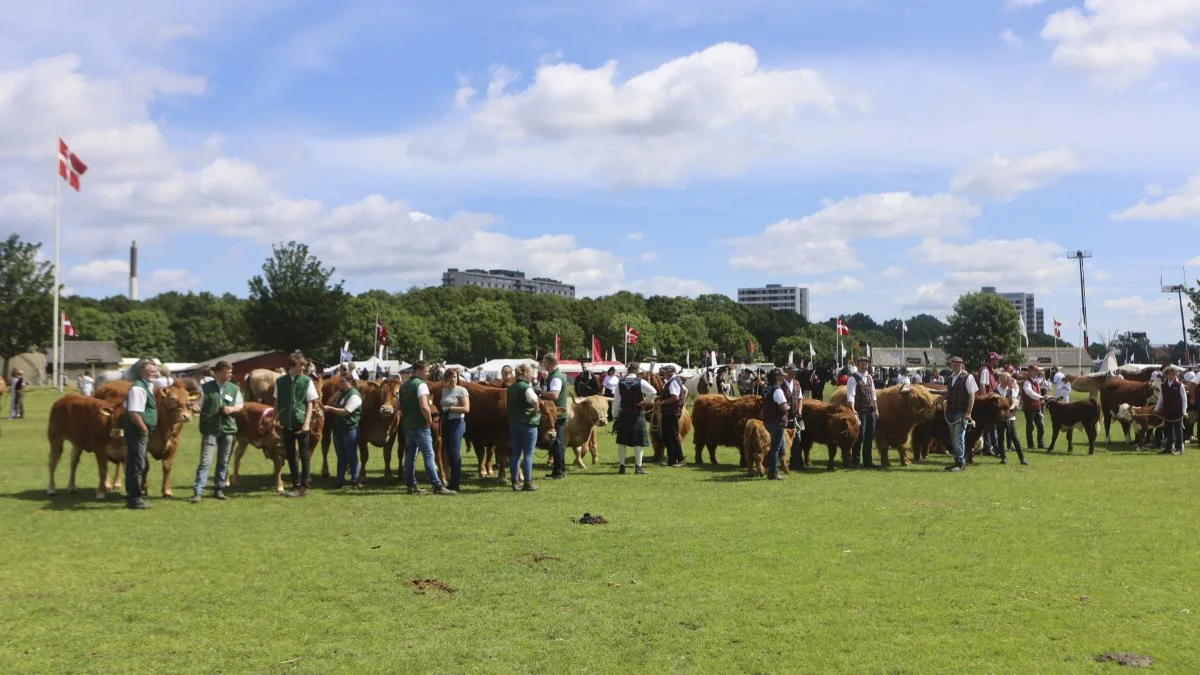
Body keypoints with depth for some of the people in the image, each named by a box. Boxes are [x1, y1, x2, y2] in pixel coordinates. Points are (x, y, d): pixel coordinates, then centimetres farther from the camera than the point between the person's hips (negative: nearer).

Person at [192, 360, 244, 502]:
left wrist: (232, 409, -7)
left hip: (228, 428, 4)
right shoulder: (205, 387, -2)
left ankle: (219, 489, 21)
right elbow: (198, 406, 4)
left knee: (224, 461, 10)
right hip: (210, 429, -4)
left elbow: (240, 406, 11)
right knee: (205, 461, -7)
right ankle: (198, 492, -6)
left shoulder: (234, 388, 6)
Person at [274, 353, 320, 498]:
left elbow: (310, 404, -3)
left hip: (301, 423, -3)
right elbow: (277, 403, 9)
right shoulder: (280, 381, 1)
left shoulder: (307, 381, -4)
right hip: (287, 423, 3)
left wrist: (306, 423, -11)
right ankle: (296, 485, 19)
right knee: (290, 455, 9)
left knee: (304, 454, 1)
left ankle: (304, 486, 6)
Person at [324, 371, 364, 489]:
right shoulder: (340, 393, 13)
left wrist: (330, 408, -20)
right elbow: (333, 404, 20)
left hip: (350, 429, -8)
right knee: (341, 456, 12)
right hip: (338, 429, 8)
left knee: (351, 456, -1)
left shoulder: (354, 395, -13)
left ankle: (355, 481, 5)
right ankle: (340, 480, 17)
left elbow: (346, 411, -20)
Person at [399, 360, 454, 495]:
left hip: (407, 424, 8)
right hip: (420, 425, -8)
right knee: (429, 455, -6)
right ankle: (437, 486, -6)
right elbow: (424, 406, -23)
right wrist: (429, 420, -11)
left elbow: (400, 407, 20)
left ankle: (411, 485, 13)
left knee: (410, 455, 11)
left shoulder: (404, 386, 14)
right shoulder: (421, 384, -13)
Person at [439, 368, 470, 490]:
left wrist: (450, 408, -19)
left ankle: (455, 484, -5)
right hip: (446, 423, 7)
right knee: (449, 452, 9)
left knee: (455, 452, -8)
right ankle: (454, 479, 17)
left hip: (457, 423, -7)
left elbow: (466, 409, -14)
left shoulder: (462, 390, -6)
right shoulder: (444, 390, 14)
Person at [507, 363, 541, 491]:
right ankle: (527, 483, 2)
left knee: (515, 453, 10)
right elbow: (535, 401, -31)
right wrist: (536, 412, -14)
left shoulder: (511, 388, 12)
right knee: (528, 454, -1)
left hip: (513, 422, 8)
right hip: (528, 423, -8)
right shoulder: (526, 387, -14)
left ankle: (515, 482, 13)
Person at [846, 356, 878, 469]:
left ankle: (867, 461, 17)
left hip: (871, 411, 7)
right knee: (860, 436, -6)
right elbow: (850, 396, -16)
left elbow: (873, 395, 19)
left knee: (870, 436, 9)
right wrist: (852, 410, -27)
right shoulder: (853, 379, -7)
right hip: (860, 411, -7)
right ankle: (856, 461, 2)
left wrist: (876, 409, 14)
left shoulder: (869, 378, 14)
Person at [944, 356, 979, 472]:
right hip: (951, 413, 7)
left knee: (959, 438, -9)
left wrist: (968, 413, -14)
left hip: (962, 413, -7)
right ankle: (959, 461, 20)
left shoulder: (967, 377, -6)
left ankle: (960, 463, -2)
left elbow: (972, 395, -9)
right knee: (954, 439, 11)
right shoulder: (950, 378, 13)